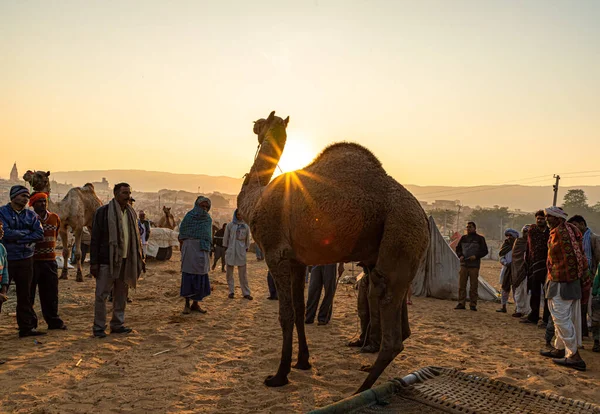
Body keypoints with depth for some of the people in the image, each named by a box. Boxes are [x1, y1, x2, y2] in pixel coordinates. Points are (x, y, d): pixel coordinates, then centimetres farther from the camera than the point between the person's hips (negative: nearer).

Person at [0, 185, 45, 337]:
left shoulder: (31, 215, 8)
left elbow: (40, 234, -4)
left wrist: (18, 238, -12)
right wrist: (26, 232, -7)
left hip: (26, 259, 4)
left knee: (25, 295, 10)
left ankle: (26, 327, 17)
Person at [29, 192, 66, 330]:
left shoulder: (54, 218, 8)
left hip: (50, 260, 5)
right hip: (32, 260, -5)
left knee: (51, 293, 11)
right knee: (28, 294, 3)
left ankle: (53, 321, 21)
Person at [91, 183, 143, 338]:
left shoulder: (131, 213, 12)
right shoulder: (103, 212, -6)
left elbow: (135, 237, 16)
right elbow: (95, 238, -7)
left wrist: (138, 260, 12)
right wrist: (94, 262, -10)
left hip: (126, 260, 6)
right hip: (107, 261, -6)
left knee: (121, 294, 12)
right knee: (102, 294, 0)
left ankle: (117, 324, 23)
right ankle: (99, 327, 9)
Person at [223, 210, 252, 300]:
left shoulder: (246, 227, 7)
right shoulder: (230, 225, 2)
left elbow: (247, 239, 14)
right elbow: (225, 237, 6)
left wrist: (246, 249, 12)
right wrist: (225, 248, 5)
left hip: (241, 252, 1)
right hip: (231, 251, -1)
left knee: (243, 273, 0)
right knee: (230, 273, 3)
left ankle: (246, 293, 4)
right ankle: (231, 292, 12)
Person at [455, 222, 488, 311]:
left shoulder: (480, 238, 3)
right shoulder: (463, 238, 13)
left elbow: (485, 251, 2)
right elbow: (458, 248, 20)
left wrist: (476, 256, -13)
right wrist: (460, 256, 0)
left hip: (474, 265, -3)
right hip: (464, 264, 3)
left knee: (473, 286, -1)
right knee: (461, 284, -1)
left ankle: (473, 305, 5)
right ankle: (461, 303, 4)